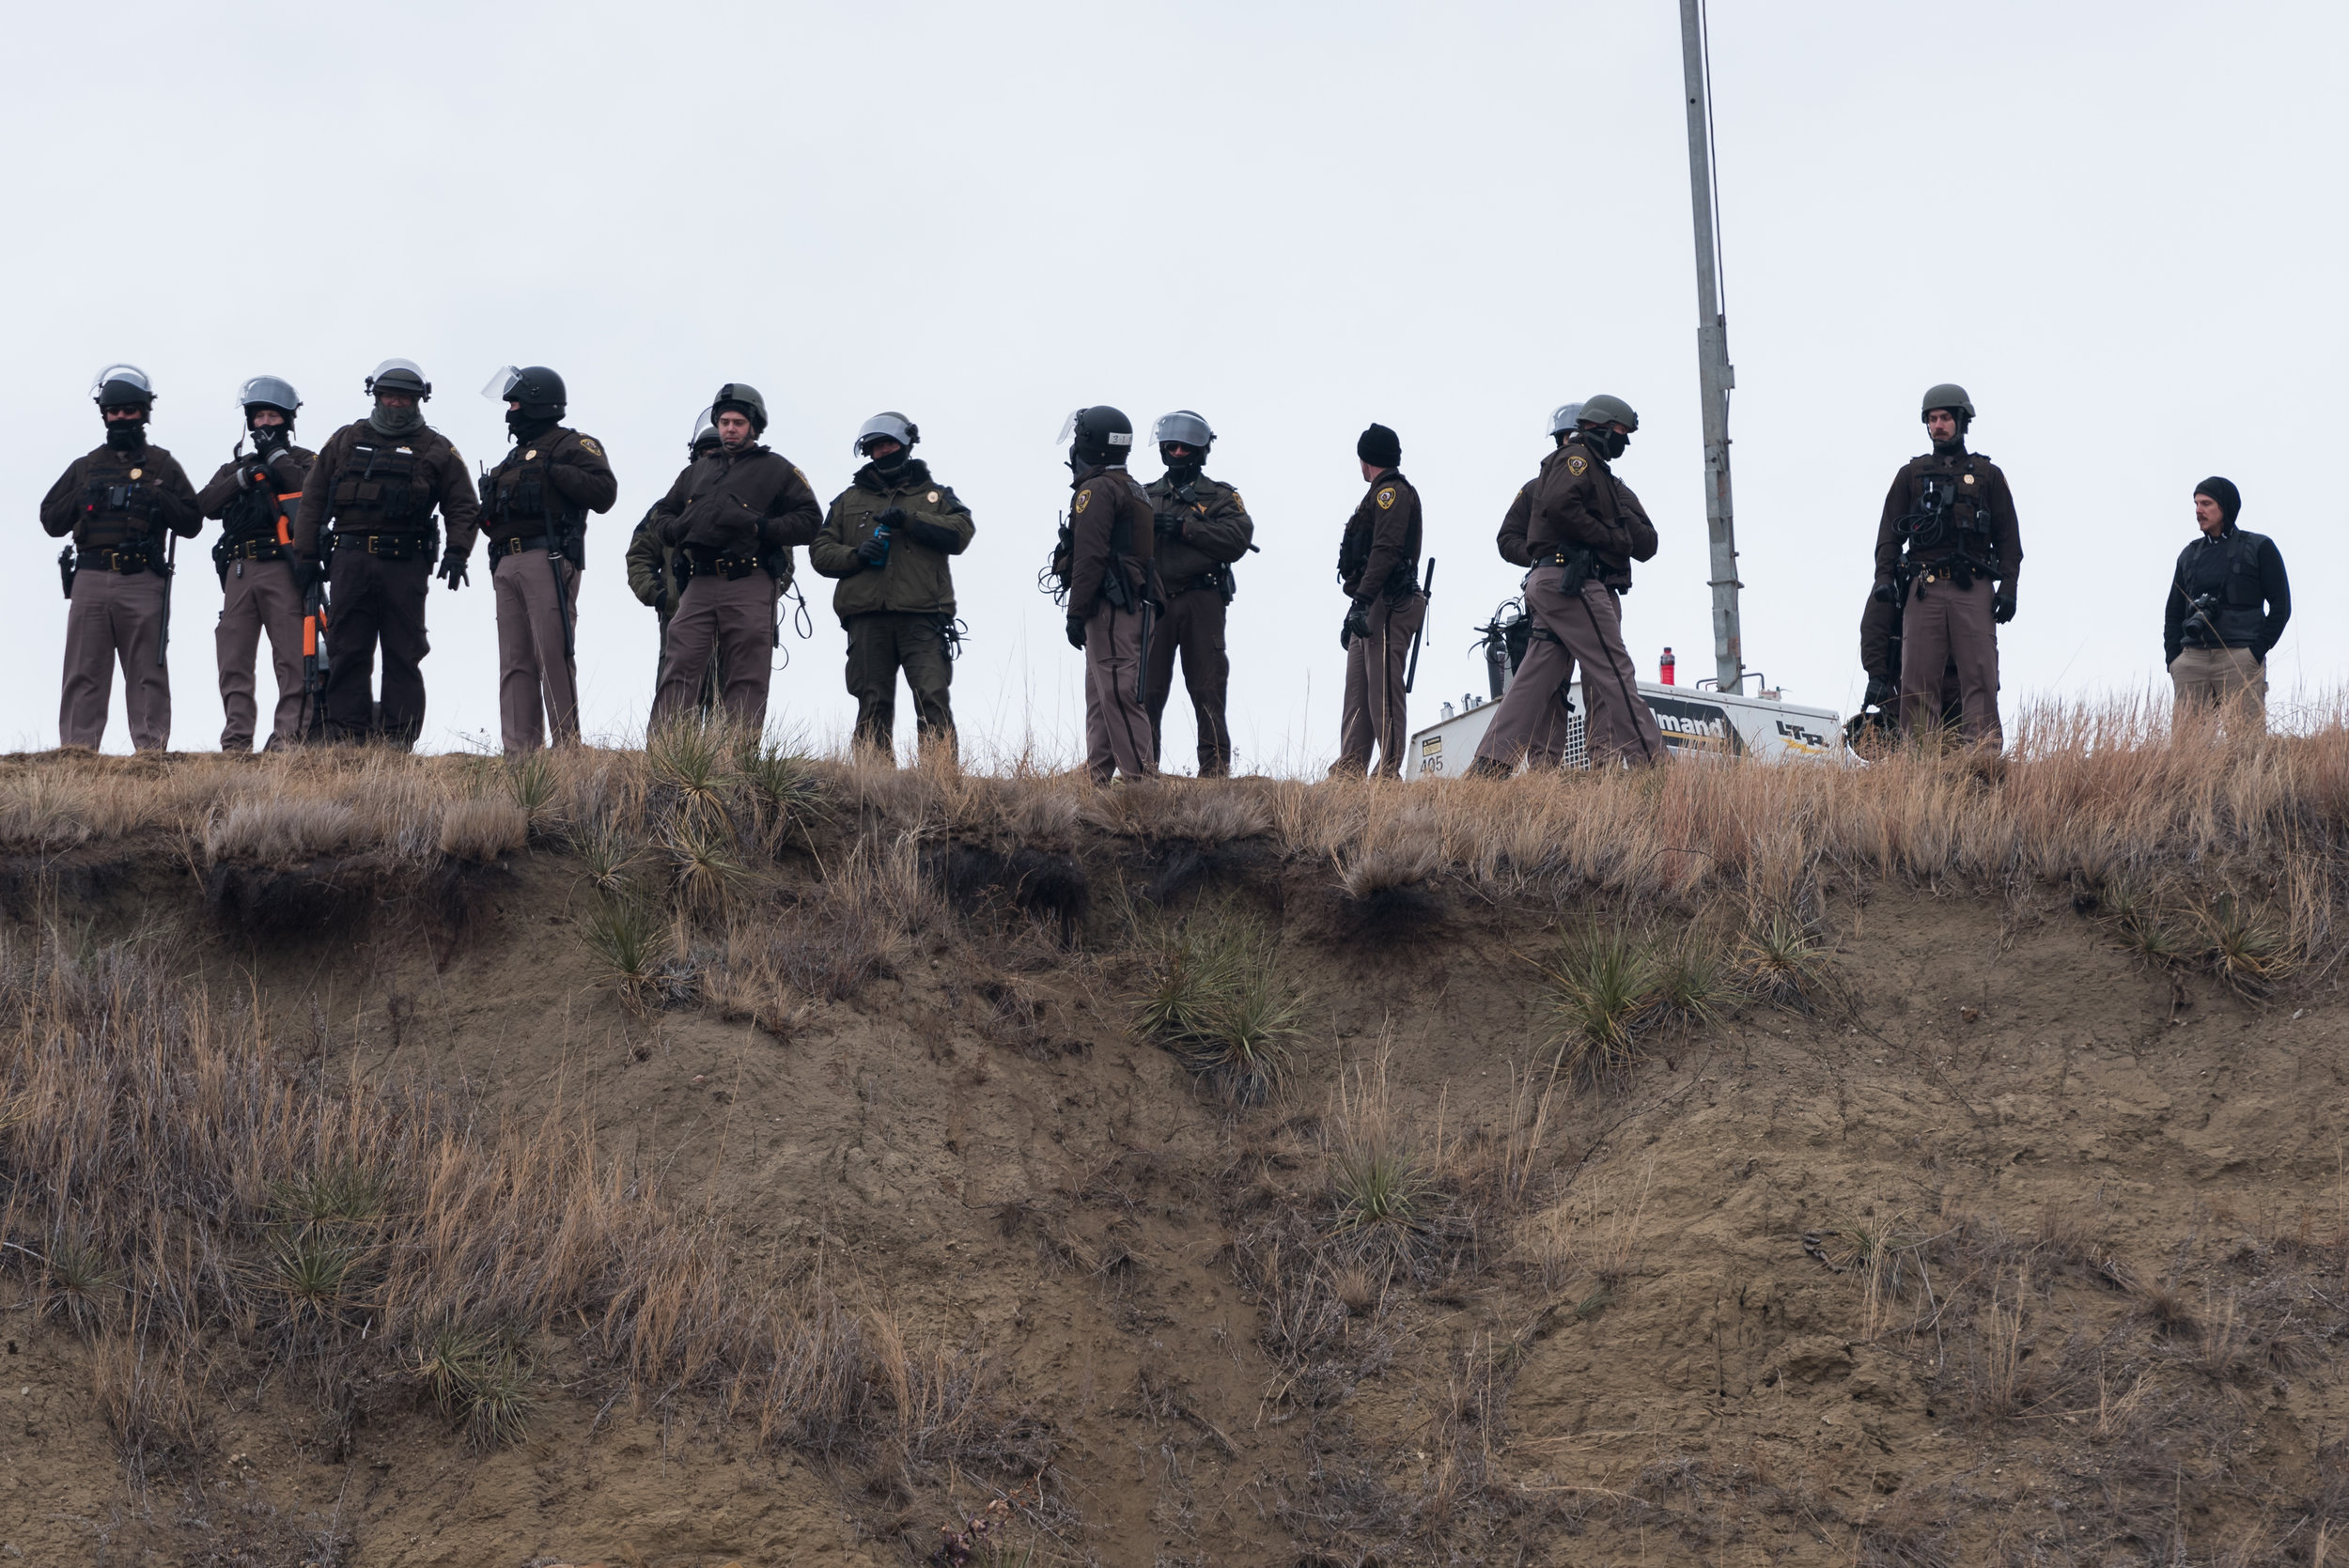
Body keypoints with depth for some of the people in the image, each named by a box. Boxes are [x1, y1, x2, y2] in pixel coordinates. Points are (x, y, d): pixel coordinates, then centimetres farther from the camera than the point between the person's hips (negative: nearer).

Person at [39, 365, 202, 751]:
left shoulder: (163, 466, 13)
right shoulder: (85, 467, 19)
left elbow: (192, 523, 7)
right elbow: (50, 521, 16)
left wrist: (158, 501, -7)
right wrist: (81, 500, -1)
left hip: (143, 580, -2)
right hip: (90, 579, 2)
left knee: (148, 674, -3)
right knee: (83, 673, -2)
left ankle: (152, 750, -4)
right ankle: (76, 751, -4)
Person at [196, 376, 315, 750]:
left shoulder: (303, 460, 14)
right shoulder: (235, 467, 25)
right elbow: (206, 504, 8)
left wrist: (277, 454, -3)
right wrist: (245, 477, -3)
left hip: (283, 568, -4)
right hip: (240, 569, 4)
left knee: (292, 661, -11)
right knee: (234, 663, 0)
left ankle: (289, 736, -13)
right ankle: (236, 741, 1)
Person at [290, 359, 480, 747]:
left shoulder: (437, 450, 11)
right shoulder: (345, 441, 15)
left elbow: (463, 507, 8)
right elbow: (313, 499, 15)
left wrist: (457, 552, -8)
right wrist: (305, 553, 7)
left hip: (405, 566, -1)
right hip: (350, 562, 2)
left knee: (403, 657, -1)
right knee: (347, 654, 0)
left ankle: (398, 742, 0)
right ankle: (346, 740, 2)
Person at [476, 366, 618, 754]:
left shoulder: (571, 446, 2)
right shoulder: (515, 456, 29)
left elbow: (604, 491, -13)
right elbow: (496, 518, 32)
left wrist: (556, 473, -14)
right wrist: (487, 514, 10)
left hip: (547, 560, -8)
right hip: (507, 565, 8)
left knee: (553, 655, -13)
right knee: (515, 661, 3)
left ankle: (567, 744, -14)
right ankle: (519, 748, 2)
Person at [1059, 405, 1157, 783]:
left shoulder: (1097, 490, -9)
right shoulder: (1133, 490, 23)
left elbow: (1090, 556, -17)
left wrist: (1077, 612, -17)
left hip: (1111, 610, -10)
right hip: (1137, 606, 10)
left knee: (1119, 695, -13)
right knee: (1101, 696, 14)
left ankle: (1141, 777, -17)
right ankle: (1096, 777, 15)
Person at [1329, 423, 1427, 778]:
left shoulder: (1393, 493, -5)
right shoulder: (1379, 496, 27)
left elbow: (1385, 550, -18)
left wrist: (1362, 601, -25)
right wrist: (1356, 607, 25)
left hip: (1387, 605, -10)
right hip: (1370, 611, 10)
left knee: (1383, 692, -15)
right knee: (1357, 693, 6)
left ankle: (1390, 773, -19)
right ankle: (1348, 772, 5)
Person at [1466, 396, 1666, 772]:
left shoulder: (1608, 482, 29)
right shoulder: (1577, 458, 1)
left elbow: (1646, 546, 22)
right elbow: (1558, 504, -21)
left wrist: (1628, 512, 2)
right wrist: (1610, 536, -12)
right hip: (1571, 580, -10)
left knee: (1536, 679, 3)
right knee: (1614, 673, -11)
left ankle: (1490, 763, -2)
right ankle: (1650, 761, -13)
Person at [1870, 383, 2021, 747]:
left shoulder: (1988, 475, 15)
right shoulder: (1911, 475, 18)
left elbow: (2008, 537, 11)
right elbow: (1890, 531, 14)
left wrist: (2008, 587, -1)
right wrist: (1883, 576, -2)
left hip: (1973, 590, -1)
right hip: (1924, 589, 1)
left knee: (1980, 677, -8)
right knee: (1917, 680, -5)